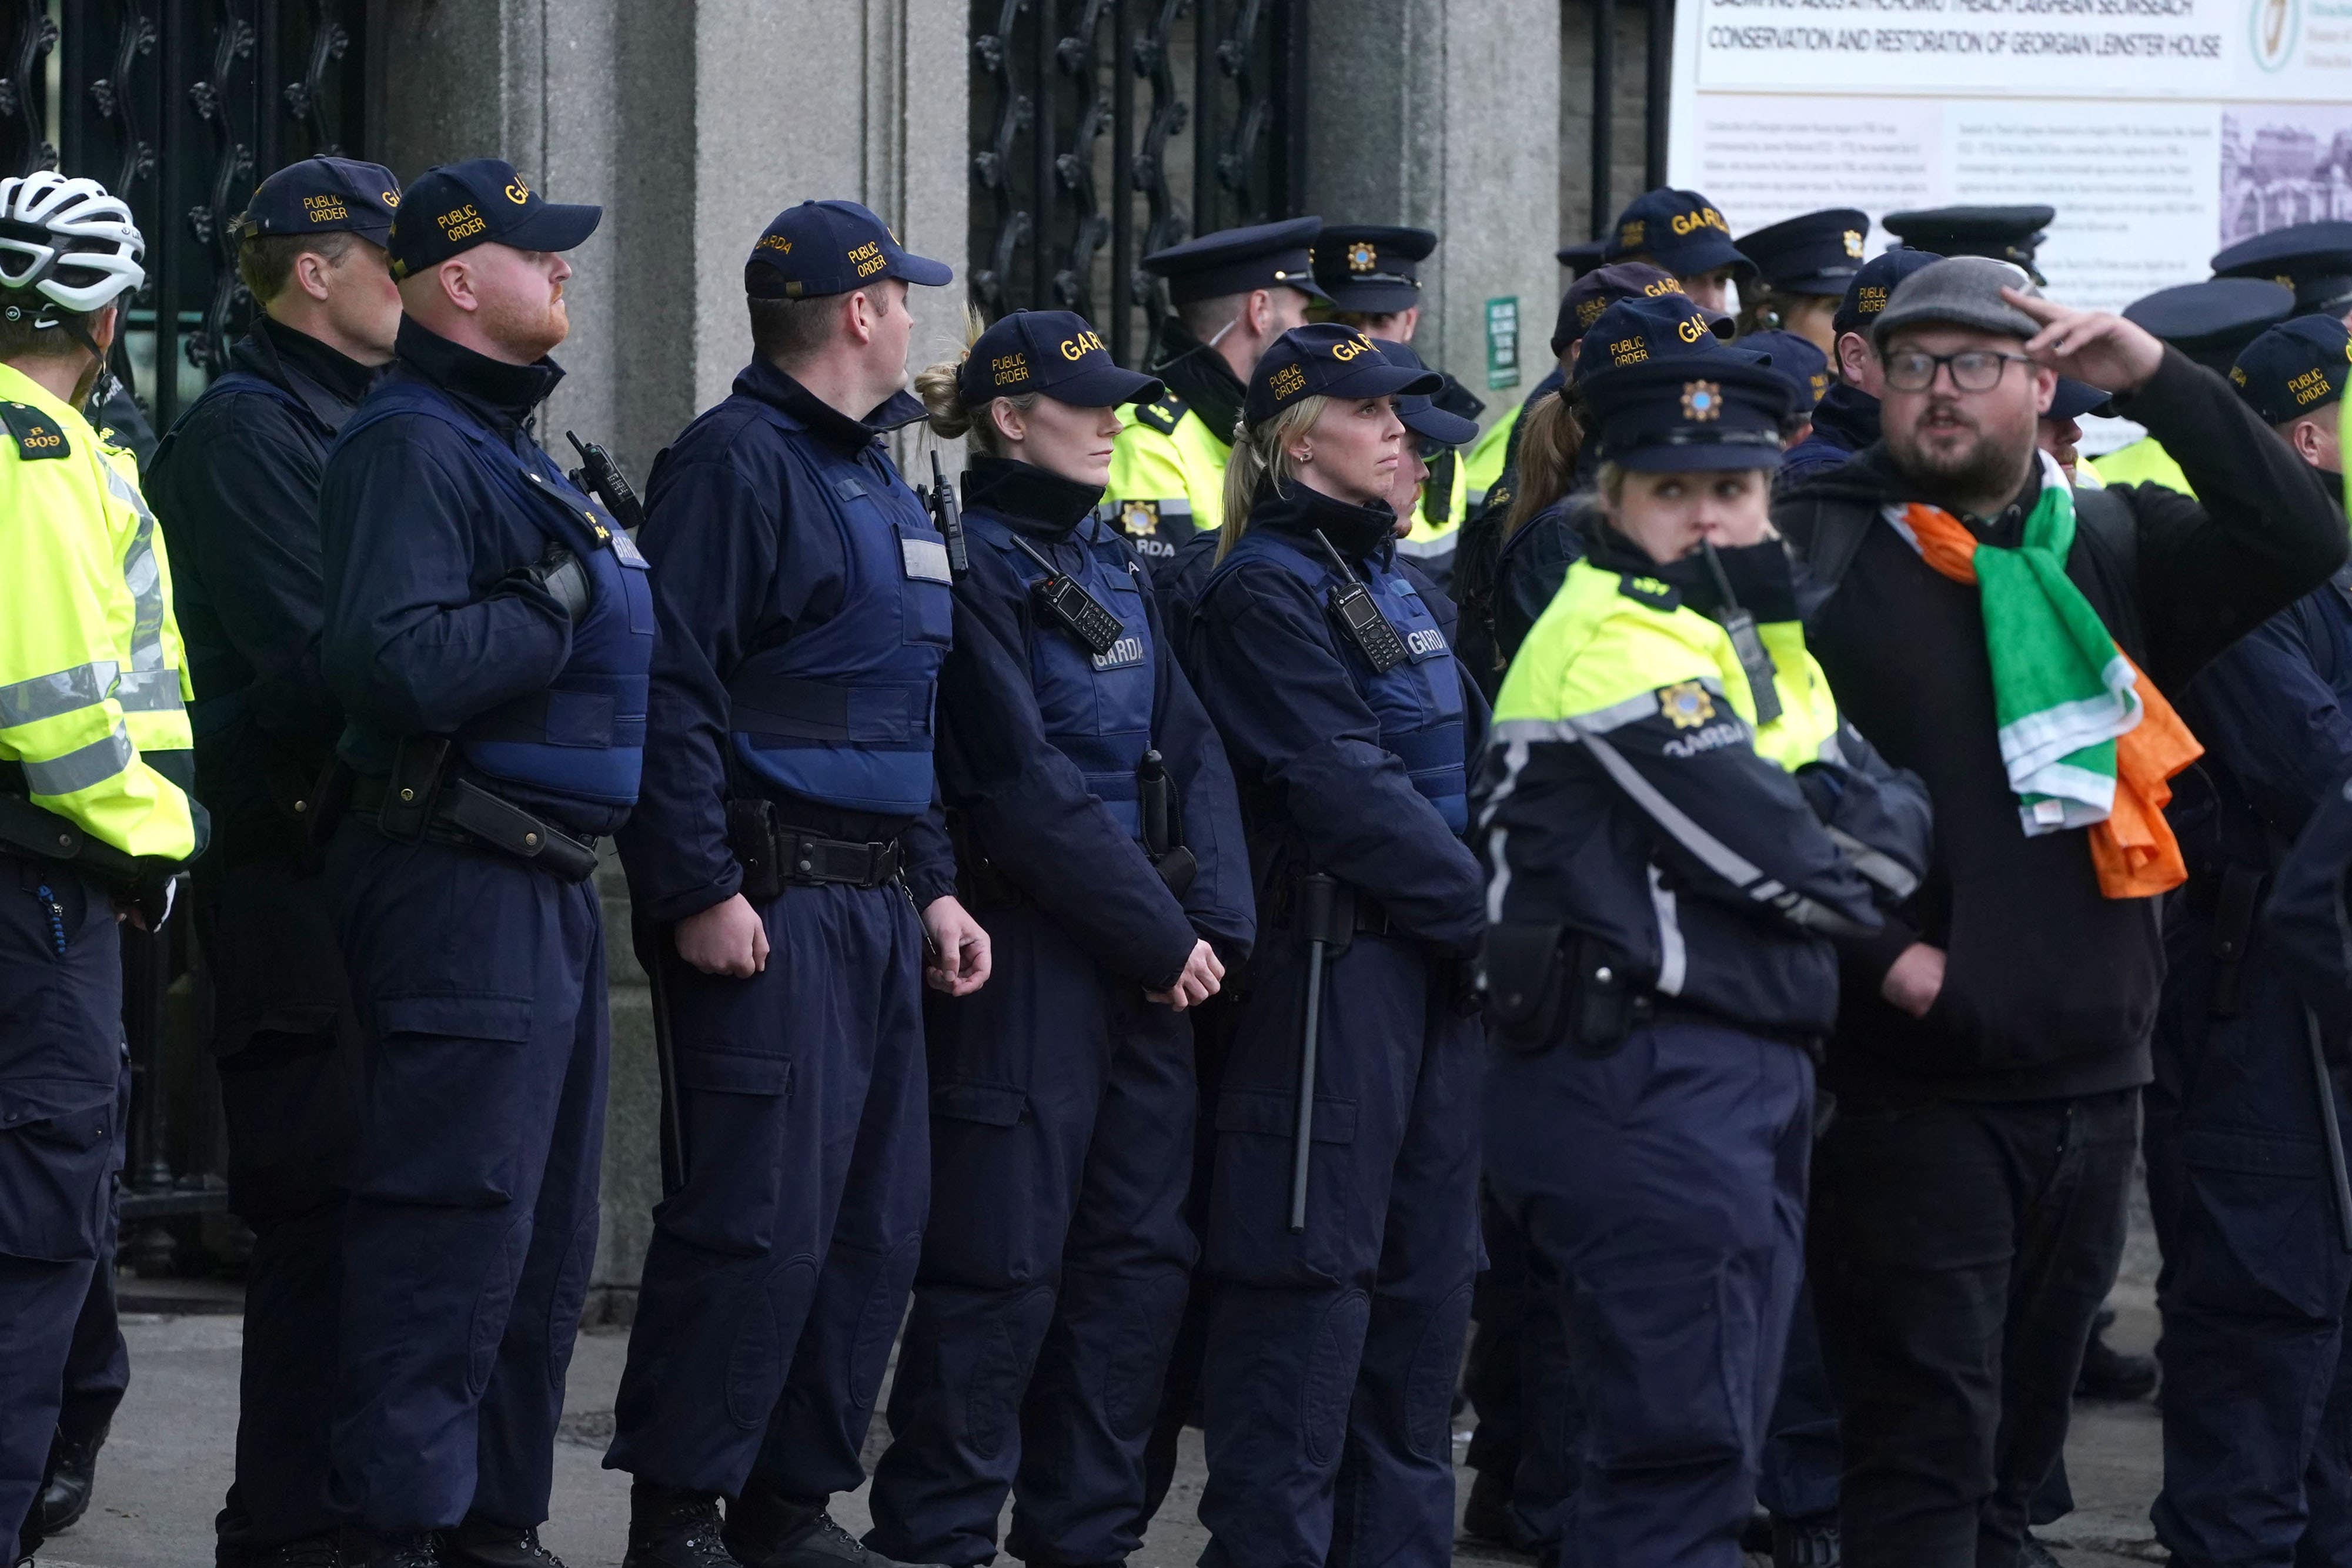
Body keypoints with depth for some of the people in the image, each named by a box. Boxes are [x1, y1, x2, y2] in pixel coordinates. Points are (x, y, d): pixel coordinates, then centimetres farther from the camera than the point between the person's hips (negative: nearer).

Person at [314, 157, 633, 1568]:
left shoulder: (510, 445, 20)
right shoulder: (413, 445, -12)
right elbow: (395, 661, -26)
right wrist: (558, 606, -17)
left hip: (550, 883, 10)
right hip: (461, 883, -10)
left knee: (546, 1237, 14)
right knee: (453, 1227, -10)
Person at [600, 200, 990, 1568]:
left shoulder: (880, 481, 21)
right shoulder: (737, 463, -9)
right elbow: (674, 688, -17)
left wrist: (934, 885, 21)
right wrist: (700, 888, -22)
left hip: (877, 905, 9)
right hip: (768, 904, -9)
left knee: (877, 1222, 9)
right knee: (761, 1214, -12)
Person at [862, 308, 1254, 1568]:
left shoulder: (1113, 563, 15)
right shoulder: (974, 565, -9)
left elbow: (1189, 747, 11)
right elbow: (1022, 782, -15)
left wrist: (1218, 921, -3)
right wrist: (1158, 933, -14)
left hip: (1149, 946, 8)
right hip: (1028, 943, -8)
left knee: (1139, 1251, 8)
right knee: (1003, 1258, -6)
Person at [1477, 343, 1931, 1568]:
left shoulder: (1743, 637, 18)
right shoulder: (1613, 639, -13)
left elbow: (1890, 813, 8)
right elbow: (1765, 853, -17)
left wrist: (1858, 828, -13)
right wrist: (1872, 923, 1)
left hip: (1747, 1075, 10)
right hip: (1646, 1083, -10)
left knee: (1704, 1441, 14)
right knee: (1682, 1454, -12)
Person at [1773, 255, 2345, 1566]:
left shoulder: (2114, 548, 10)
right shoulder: (1817, 550, -3)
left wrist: (2156, 377, -8)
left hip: (2090, 1081, 5)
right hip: (1913, 1095, -5)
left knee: (2018, 1446, 15)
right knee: (1927, 1448, -8)